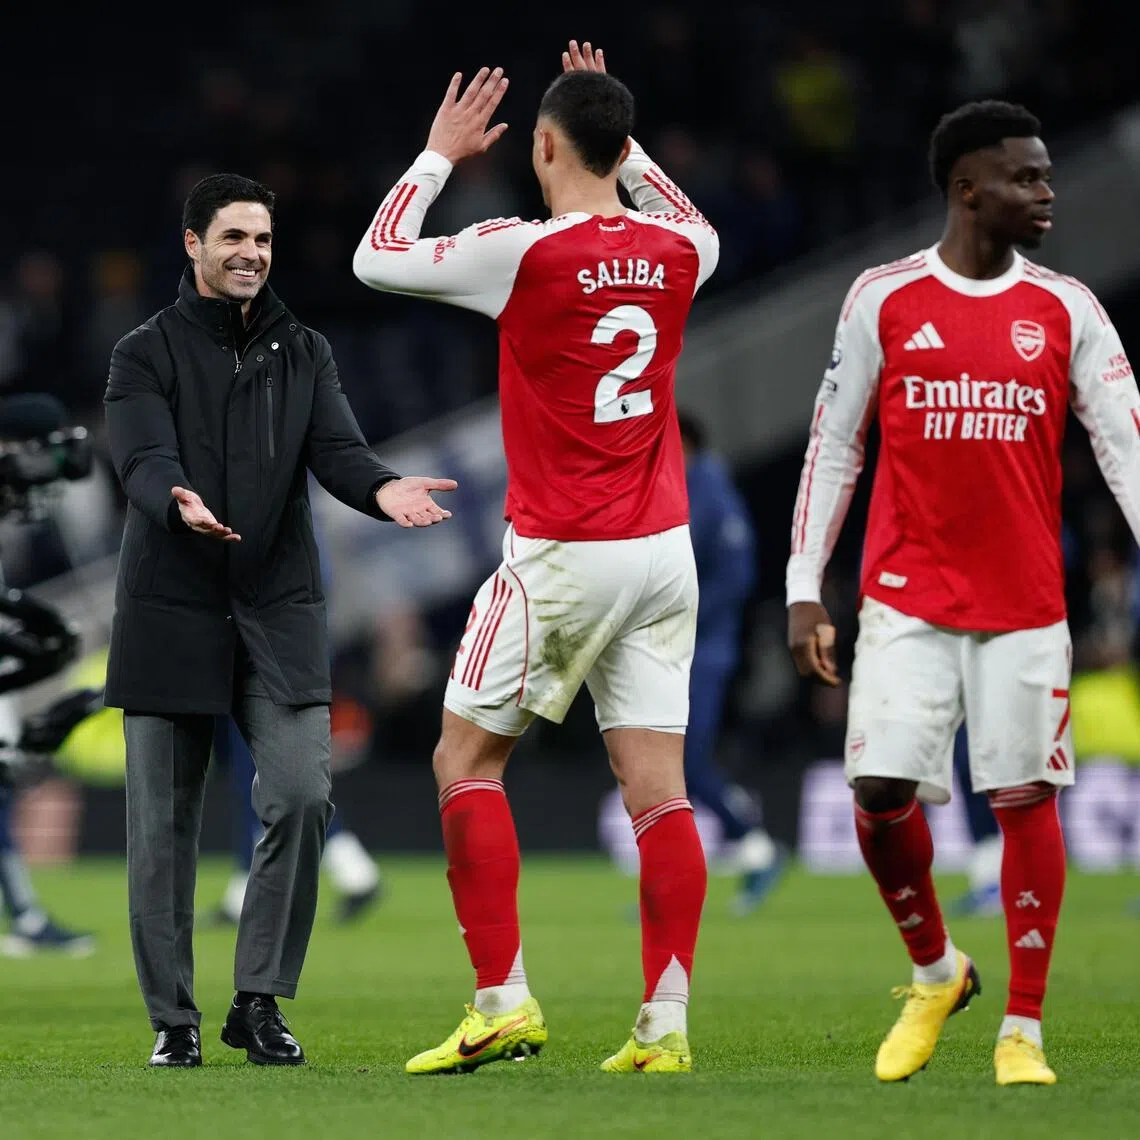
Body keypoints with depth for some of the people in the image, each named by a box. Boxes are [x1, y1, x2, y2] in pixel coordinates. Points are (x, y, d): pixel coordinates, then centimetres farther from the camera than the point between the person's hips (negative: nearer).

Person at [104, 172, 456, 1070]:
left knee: (301, 799, -13)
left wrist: (381, 489, -25)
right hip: (170, 614, -2)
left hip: (280, 614, 2)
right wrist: (180, 501, -37)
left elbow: (336, 448, -2)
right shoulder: (147, 355, 2)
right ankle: (174, 1019, 13)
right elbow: (143, 459, -13)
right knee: (164, 823, 1)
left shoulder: (304, 354, 12)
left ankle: (260, 1001, 0)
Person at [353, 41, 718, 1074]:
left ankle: (504, 1002, -1)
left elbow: (376, 258, 1)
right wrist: (627, 150, 29)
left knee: (466, 762, 6)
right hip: (663, 551, 5)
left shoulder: (523, 252, -13)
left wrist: (439, 154, 13)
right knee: (657, 786, 2)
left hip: (558, 557, -5)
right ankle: (665, 1026, -3)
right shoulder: (674, 252, 3)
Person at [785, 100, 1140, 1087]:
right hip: (906, 598, -1)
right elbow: (833, 449, 7)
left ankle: (1024, 1032, 8)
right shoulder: (884, 300, 2)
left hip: (1026, 602, 1)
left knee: (1026, 799, -2)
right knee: (881, 793, -8)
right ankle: (936, 974, 18)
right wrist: (803, 590, 3)